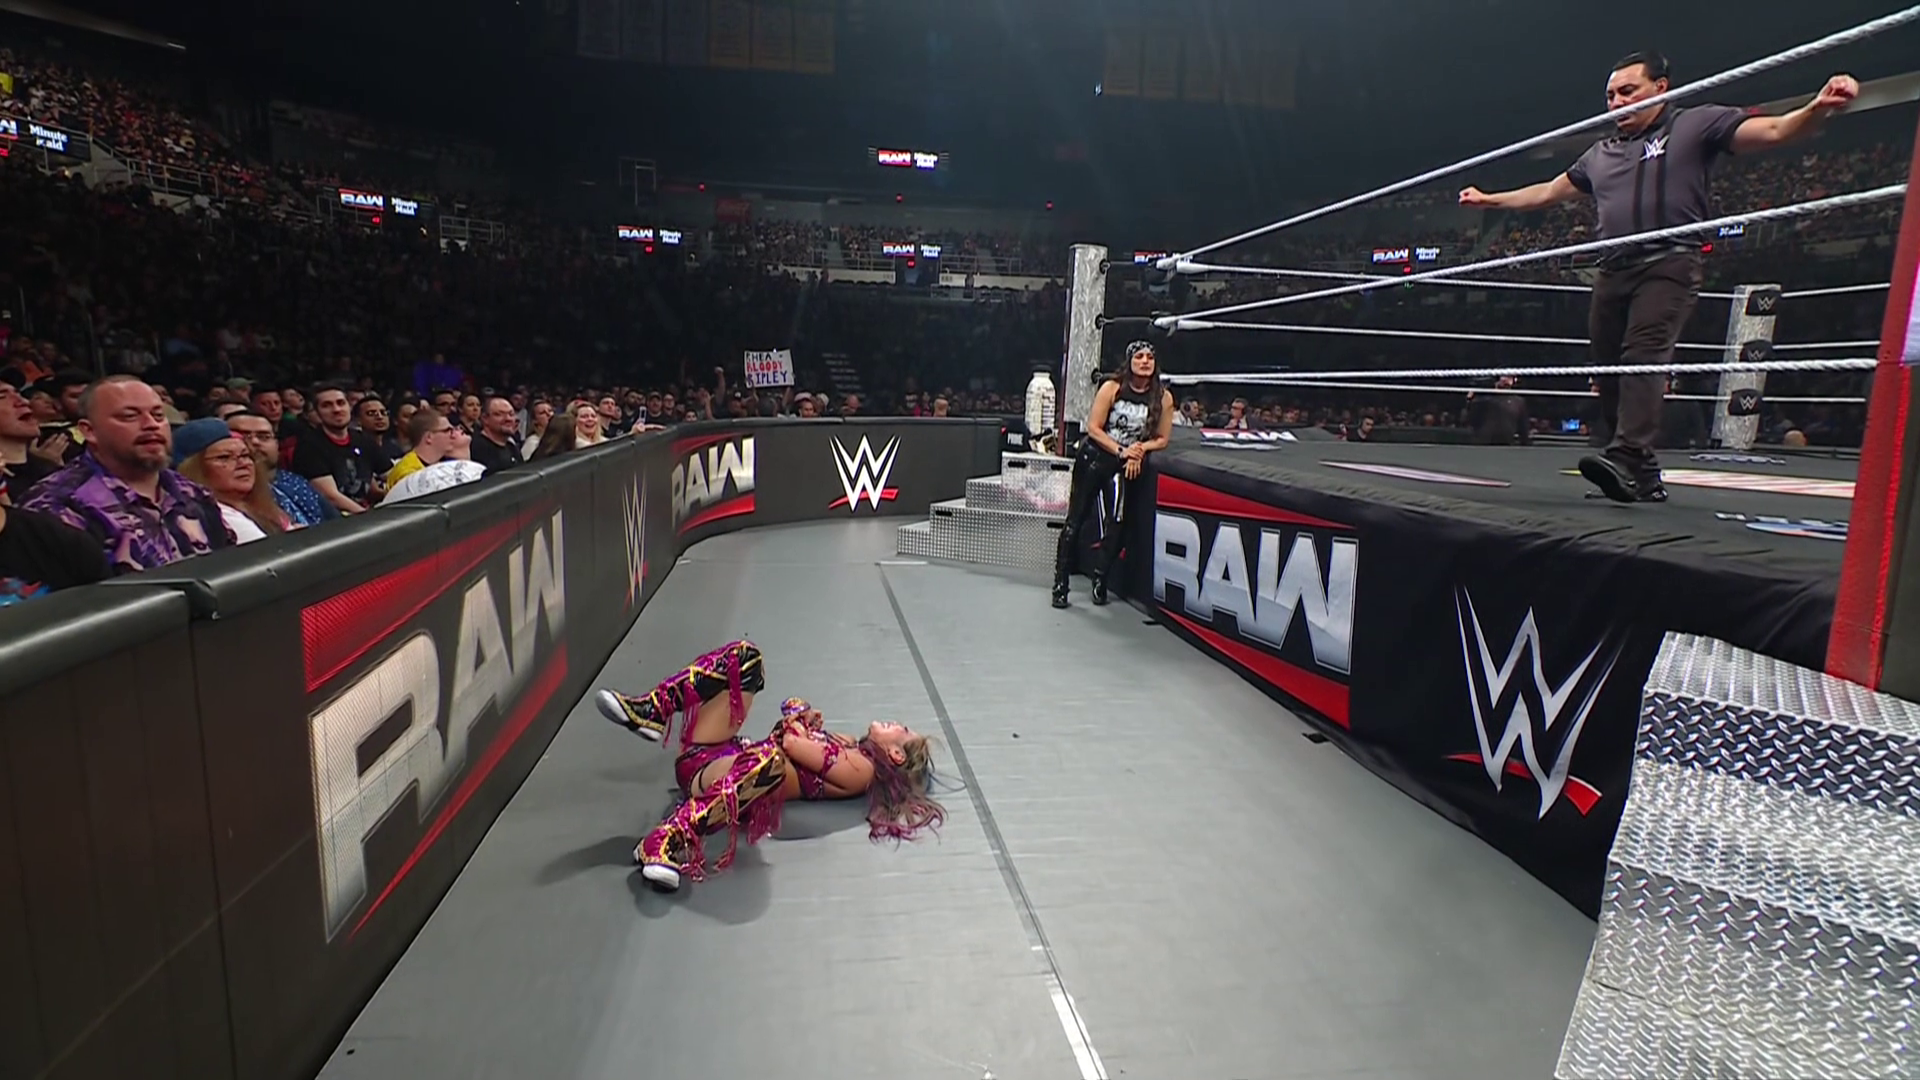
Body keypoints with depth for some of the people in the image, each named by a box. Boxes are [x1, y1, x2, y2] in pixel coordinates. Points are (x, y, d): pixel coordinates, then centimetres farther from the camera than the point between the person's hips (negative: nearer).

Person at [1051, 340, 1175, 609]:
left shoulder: (1163, 397, -3)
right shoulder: (1112, 388, -8)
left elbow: (1162, 439, 3)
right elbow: (1093, 427, -9)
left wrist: (1139, 450, -15)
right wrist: (1121, 450, -16)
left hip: (1125, 466, 1)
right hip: (1094, 457, -1)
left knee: (1115, 524, -10)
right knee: (1075, 520, 1)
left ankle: (1100, 580, 4)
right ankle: (1060, 584, 8)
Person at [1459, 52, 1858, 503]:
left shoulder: (1695, 124, 8)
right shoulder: (1601, 154, 25)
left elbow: (1773, 130, -2)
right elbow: (1547, 192, 34)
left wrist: (1818, 108, -22)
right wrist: (1489, 199, 35)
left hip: (1668, 265, -6)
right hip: (1613, 272, 6)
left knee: (1644, 355, -25)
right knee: (1611, 369, 1)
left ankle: (1626, 458, -38)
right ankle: (1644, 479, 8)